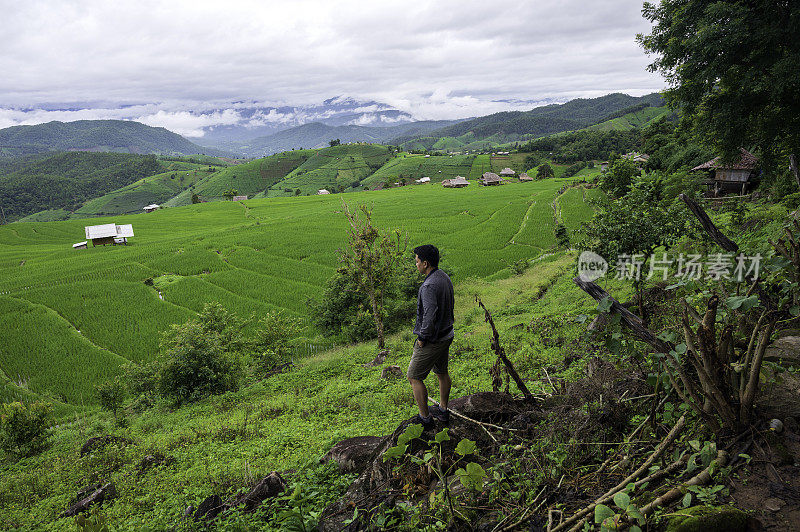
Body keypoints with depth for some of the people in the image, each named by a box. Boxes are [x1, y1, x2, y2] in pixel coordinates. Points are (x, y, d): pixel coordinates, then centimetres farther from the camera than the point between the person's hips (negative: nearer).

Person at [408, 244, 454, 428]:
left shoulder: (429, 286, -28)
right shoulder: (445, 278, 2)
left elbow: (430, 315, -34)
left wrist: (422, 338, -20)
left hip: (431, 341, -9)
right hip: (446, 334, 9)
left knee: (415, 378, 6)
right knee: (442, 372, 23)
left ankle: (425, 418, 15)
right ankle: (443, 411, 39)